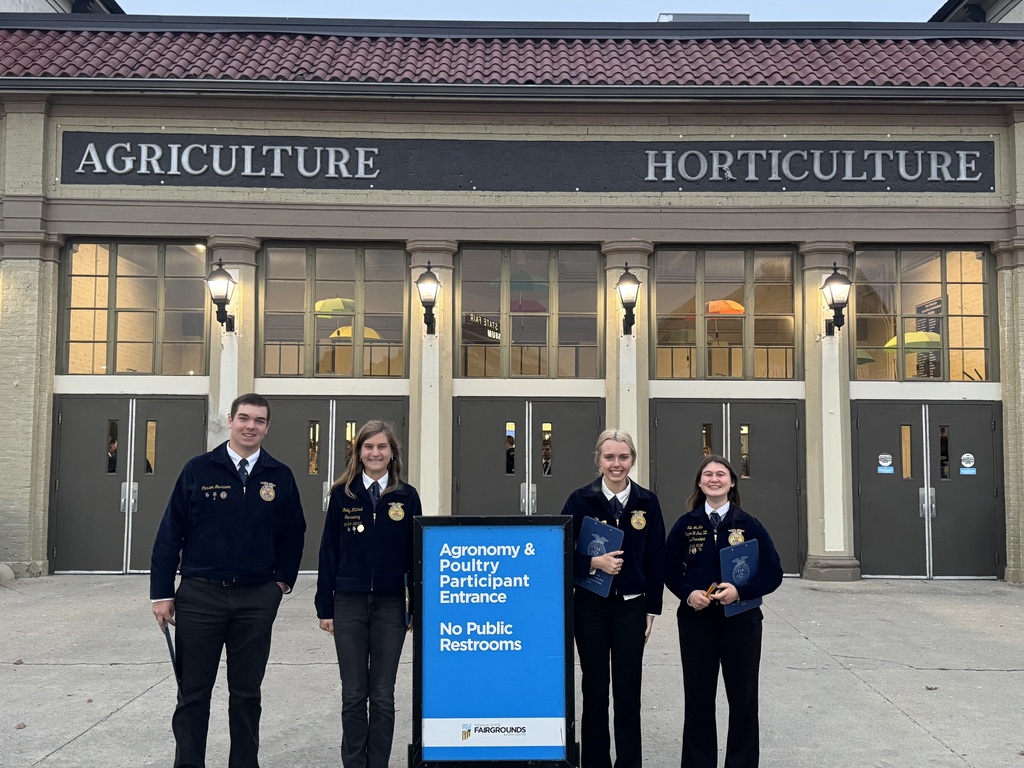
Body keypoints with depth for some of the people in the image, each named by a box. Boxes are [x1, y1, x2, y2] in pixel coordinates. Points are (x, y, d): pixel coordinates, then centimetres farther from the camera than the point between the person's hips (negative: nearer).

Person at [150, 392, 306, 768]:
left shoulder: (280, 477, 3)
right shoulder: (198, 470, -1)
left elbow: (293, 535, 13)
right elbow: (169, 533, 0)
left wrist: (283, 580, 5)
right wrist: (162, 593, -2)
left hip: (257, 600, 1)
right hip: (200, 596, -1)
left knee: (247, 693, 11)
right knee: (193, 694, 8)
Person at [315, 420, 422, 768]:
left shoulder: (407, 496, 2)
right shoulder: (342, 494, 1)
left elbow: (416, 552, 4)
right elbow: (328, 551, 3)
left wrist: (418, 606, 1)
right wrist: (325, 607, 0)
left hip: (391, 605, 0)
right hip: (349, 604, 0)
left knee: (383, 696, 8)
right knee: (353, 695, 8)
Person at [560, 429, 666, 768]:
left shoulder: (647, 502, 0)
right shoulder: (580, 500, -5)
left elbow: (656, 559, 4)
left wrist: (652, 609, 2)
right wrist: (594, 562, -19)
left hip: (632, 606, 1)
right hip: (590, 606, -1)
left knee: (628, 692, 6)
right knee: (595, 689, 9)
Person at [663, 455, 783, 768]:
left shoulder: (748, 524, -2)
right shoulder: (685, 525, 1)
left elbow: (773, 573, -4)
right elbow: (670, 570, 6)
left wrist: (740, 591, -18)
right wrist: (688, 593, -13)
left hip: (740, 620, -1)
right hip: (696, 620, 1)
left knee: (743, 698, 8)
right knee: (698, 698, 9)